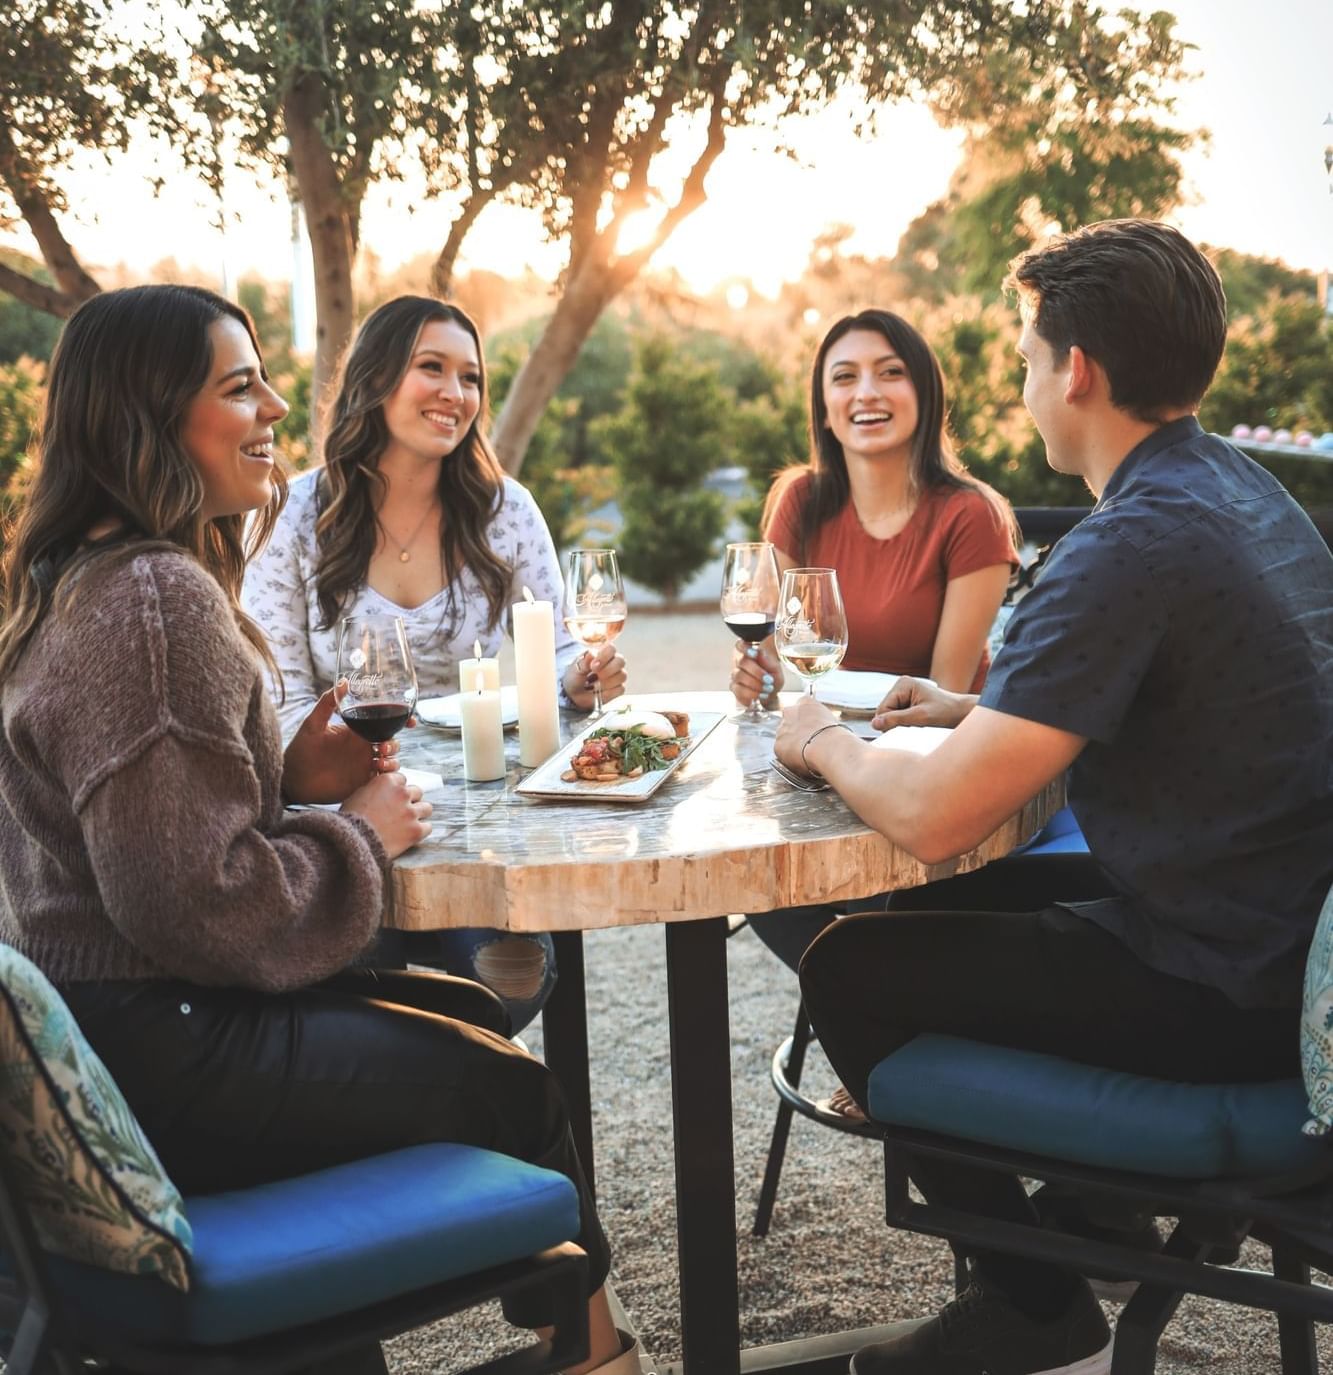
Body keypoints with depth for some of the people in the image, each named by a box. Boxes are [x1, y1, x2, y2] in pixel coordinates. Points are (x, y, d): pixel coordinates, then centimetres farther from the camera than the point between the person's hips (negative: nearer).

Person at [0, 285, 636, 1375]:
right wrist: (360, 835, -11)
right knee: (513, 1091, 3)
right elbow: (198, 901, -27)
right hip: (152, 1056, -10)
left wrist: (288, 778, 4)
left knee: (474, 1016, 19)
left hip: (96, 1012, 10)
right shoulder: (157, 598, -23)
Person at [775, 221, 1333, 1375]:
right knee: (947, 910, 22)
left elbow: (932, 817, -26)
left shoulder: (1133, 544, -24)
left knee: (852, 972, 1)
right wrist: (985, 709, 11)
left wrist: (824, 742, -5)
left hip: (1222, 996, -10)